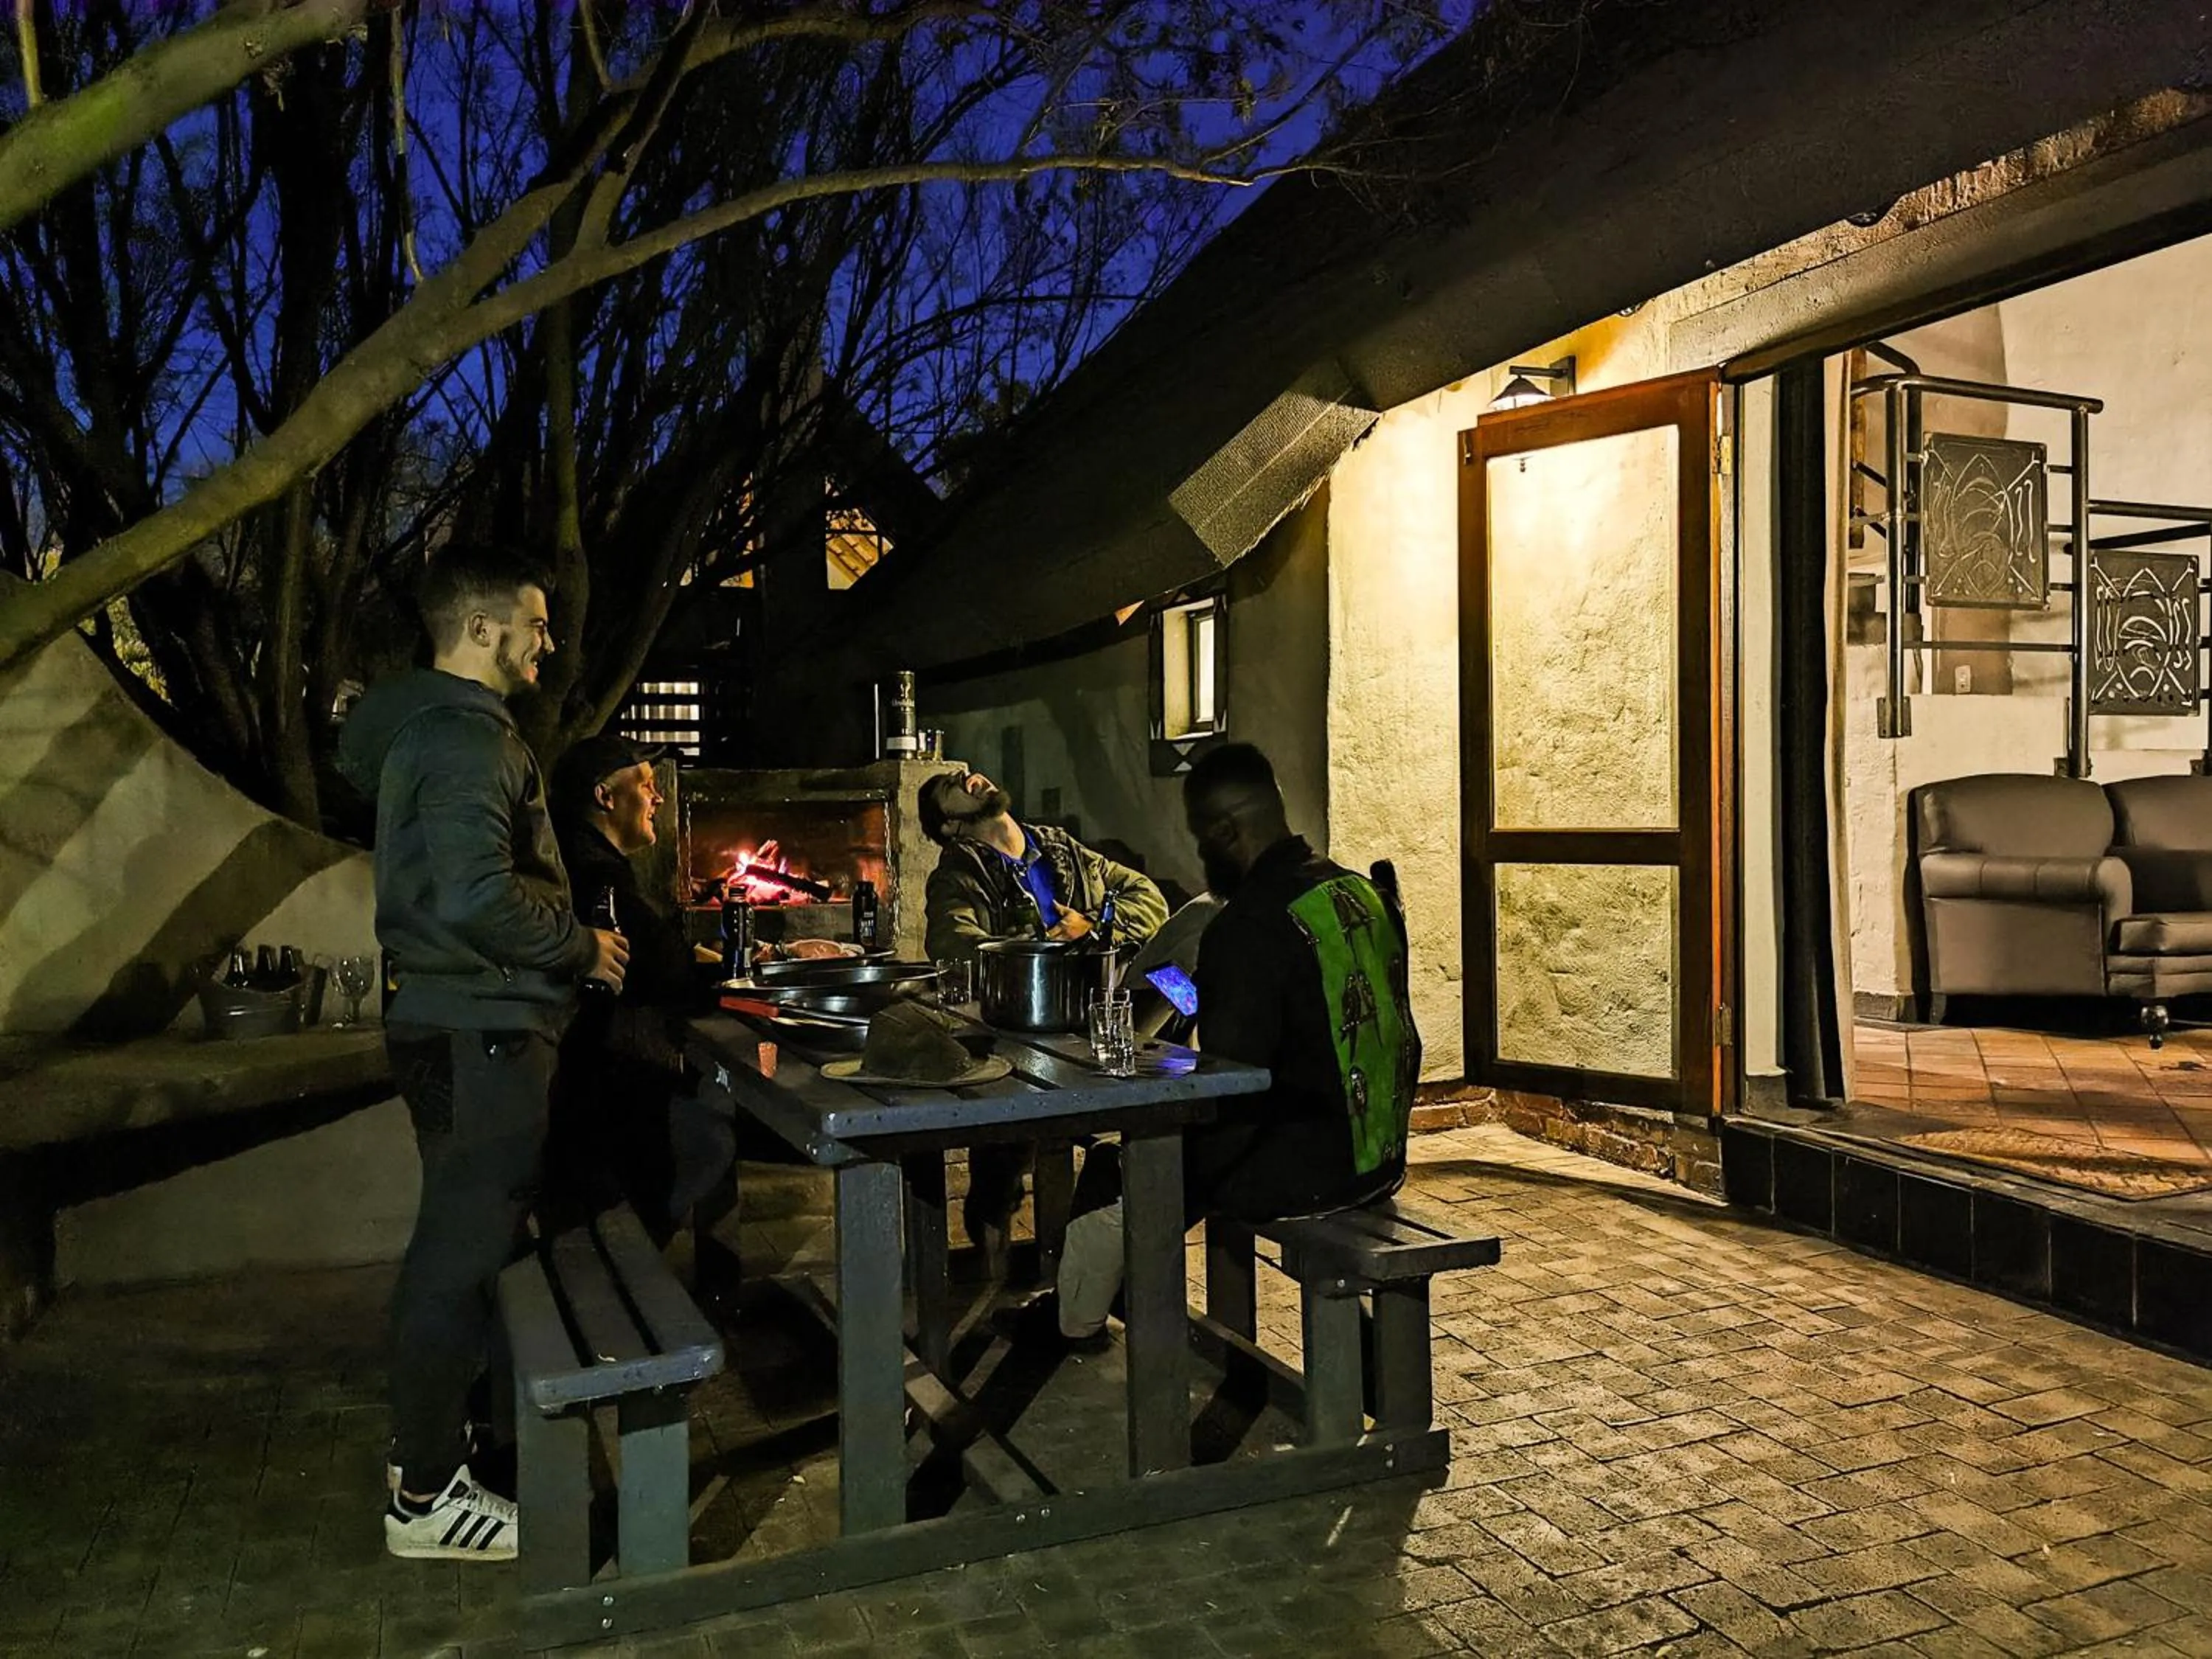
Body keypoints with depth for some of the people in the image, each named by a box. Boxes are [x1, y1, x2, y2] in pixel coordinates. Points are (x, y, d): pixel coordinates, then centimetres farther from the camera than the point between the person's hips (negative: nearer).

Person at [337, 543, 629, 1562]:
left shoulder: (423, 729, 14)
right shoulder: (467, 738, -19)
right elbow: (478, 897, -31)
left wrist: (564, 939, 18)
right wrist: (582, 946, -15)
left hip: (451, 1025, 11)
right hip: (482, 1031, -11)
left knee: (453, 1241, 21)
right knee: (465, 1254, -2)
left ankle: (426, 1433, 36)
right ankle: (425, 1498, 10)